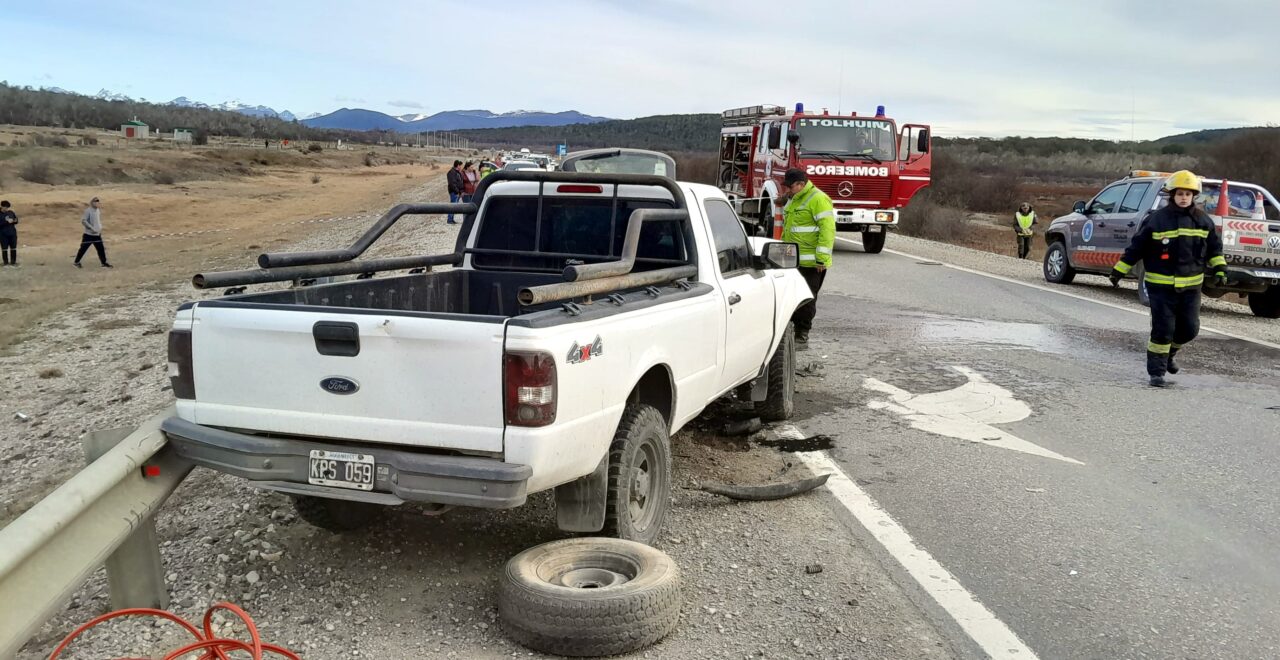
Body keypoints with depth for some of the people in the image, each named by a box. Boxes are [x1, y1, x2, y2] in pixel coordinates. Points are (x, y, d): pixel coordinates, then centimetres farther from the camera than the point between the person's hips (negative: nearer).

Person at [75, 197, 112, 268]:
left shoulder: (98, 210, 8)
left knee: (101, 249, 5)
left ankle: (104, 263, 13)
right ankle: (77, 262, 16)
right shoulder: (88, 211, -15)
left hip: (97, 234, 6)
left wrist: (100, 228, 12)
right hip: (89, 234, -6)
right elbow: (83, 221, -21)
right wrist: (92, 228, -23)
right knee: (83, 248, 3)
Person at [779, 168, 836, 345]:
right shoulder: (793, 200, 17)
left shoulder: (818, 199, -13)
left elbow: (828, 229, -19)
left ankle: (802, 333, 9)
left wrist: (822, 258, -22)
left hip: (810, 263, -8)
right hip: (792, 260, 8)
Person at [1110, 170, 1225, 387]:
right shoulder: (1157, 219, -7)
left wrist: (1220, 268, 4)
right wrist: (1119, 271, -3)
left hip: (1191, 286, 4)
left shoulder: (1203, 220, 5)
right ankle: (1156, 372, 6)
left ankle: (1168, 354, 37)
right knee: (1163, 329, -4)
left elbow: (1214, 248, 16)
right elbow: (1136, 247, -3)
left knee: (1190, 329, 8)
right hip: (1162, 286, -4)